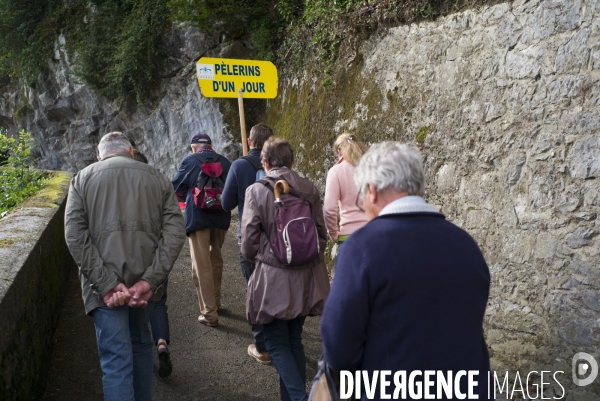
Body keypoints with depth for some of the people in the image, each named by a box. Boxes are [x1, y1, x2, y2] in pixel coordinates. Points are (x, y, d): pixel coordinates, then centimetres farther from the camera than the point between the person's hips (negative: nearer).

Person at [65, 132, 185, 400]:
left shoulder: (82, 179, 6)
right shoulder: (157, 178, 8)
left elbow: (75, 235, -8)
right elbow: (175, 233, -4)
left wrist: (106, 283, -12)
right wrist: (150, 280, -10)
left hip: (103, 285, -2)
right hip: (145, 282, 2)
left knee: (116, 360, 1)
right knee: (140, 343, 24)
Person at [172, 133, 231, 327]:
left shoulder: (189, 161, -4)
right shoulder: (224, 162, 6)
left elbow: (176, 188, 4)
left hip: (197, 217, -4)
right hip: (221, 217, 4)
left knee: (202, 266, 0)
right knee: (216, 260, 20)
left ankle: (209, 313, 0)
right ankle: (215, 302, 34)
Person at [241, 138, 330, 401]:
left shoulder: (256, 191, -9)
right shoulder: (309, 189, 1)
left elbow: (249, 239, -7)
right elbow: (321, 233, 5)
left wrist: (255, 260, 14)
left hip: (273, 277, -4)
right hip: (306, 277, 4)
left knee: (277, 343, 6)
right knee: (294, 339, 17)